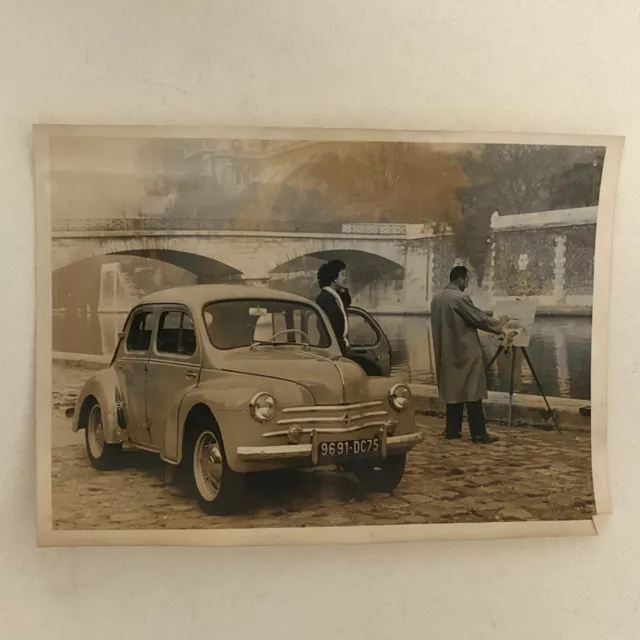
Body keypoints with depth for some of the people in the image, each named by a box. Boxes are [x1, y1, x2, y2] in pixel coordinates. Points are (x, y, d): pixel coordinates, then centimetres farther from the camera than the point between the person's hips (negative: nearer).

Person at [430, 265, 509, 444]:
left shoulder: (436, 298, 10)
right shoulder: (460, 298, -16)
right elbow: (479, 319, -12)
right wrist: (499, 323, 4)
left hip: (447, 353, 8)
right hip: (466, 352, -8)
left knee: (453, 390, 12)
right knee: (472, 392, -5)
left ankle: (452, 430, 14)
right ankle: (478, 433, -3)